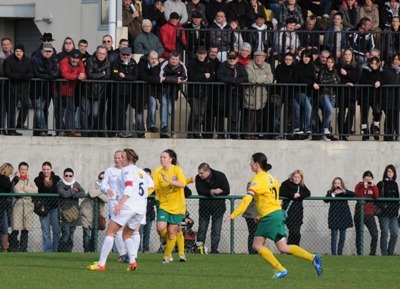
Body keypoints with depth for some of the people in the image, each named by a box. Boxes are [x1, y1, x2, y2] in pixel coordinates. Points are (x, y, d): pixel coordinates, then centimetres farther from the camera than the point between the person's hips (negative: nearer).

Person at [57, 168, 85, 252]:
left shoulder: (76, 184, 13)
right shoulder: (60, 184, 1)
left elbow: (83, 194, -2)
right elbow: (64, 194, -16)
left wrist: (72, 195, -14)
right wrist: (74, 191, -3)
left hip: (74, 213, 4)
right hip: (64, 212, -4)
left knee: (71, 234, 3)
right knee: (66, 233, -13)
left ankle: (68, 251, 9)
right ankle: (60, 251, -3)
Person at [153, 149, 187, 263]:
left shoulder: (177, 170, -8)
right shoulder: (158, 172, -3)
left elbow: (182, 184, -22)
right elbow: (152, 186, -9)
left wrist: (168, 180, -34)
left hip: (177, 206, -1)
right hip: (164, 205, 1)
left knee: (172, 231, -1)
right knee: (161, 228, -17)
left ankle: (167, 256, 17)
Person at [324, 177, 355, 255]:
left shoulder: (345, 192, 8)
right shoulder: (330, 192, 4)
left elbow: (353, 194, -9)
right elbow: (326, 200, -11)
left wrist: (344, 191, -18)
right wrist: (334, 194, -19)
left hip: (343, 216, 2)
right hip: (334, 217, -2)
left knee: (342, 237, 5)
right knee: (334, 237, -4)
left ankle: (340, 253, 12)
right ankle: (333, 253, -4)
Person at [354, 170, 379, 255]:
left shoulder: (373, 187, 8)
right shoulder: (359, 186, 2)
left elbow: (376, 196, -10)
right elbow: (358, 196, -16)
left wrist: (373, 186, -15)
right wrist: (364, 187, -20)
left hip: (369, 214, 1)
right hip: (359, 214, -1)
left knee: (375, 234, -10)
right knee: (359, 235, 3)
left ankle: (373, 253, -1)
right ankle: (359, 253, 10)